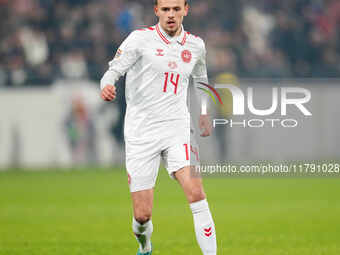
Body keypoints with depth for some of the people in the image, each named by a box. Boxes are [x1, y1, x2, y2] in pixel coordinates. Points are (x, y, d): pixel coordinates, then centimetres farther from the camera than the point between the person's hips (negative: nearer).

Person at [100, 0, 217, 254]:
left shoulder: (196, 45, 9)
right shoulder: (140, 38, -4)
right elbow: (113, 71, -11)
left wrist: (205, 115, 20)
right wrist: (107, 86, -33)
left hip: (177, 129, 2)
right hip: (141, 133, -2)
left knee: (196, 193, -20)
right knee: (142, 215, -2)